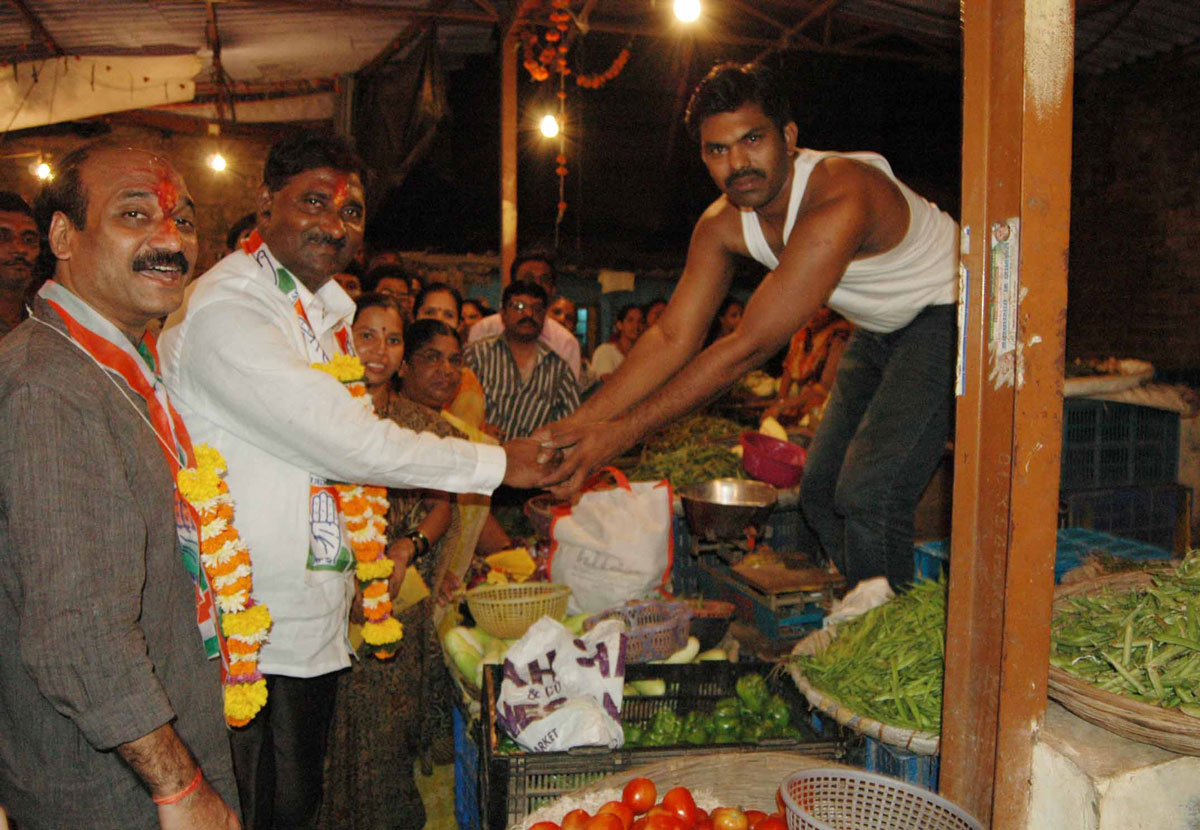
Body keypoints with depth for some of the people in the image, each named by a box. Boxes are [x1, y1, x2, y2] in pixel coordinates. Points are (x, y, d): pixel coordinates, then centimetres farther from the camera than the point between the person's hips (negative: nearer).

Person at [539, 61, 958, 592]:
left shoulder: (840, 198, -36)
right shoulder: (722, 225, -11)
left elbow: (751, 346, -37)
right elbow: (672, 338, -11)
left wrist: (623, 431, -35)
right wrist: (574, 428, -21)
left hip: (951, 314, -8)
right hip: (880, 328, 8)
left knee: (868, 494, -22)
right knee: (821, 492, 9)